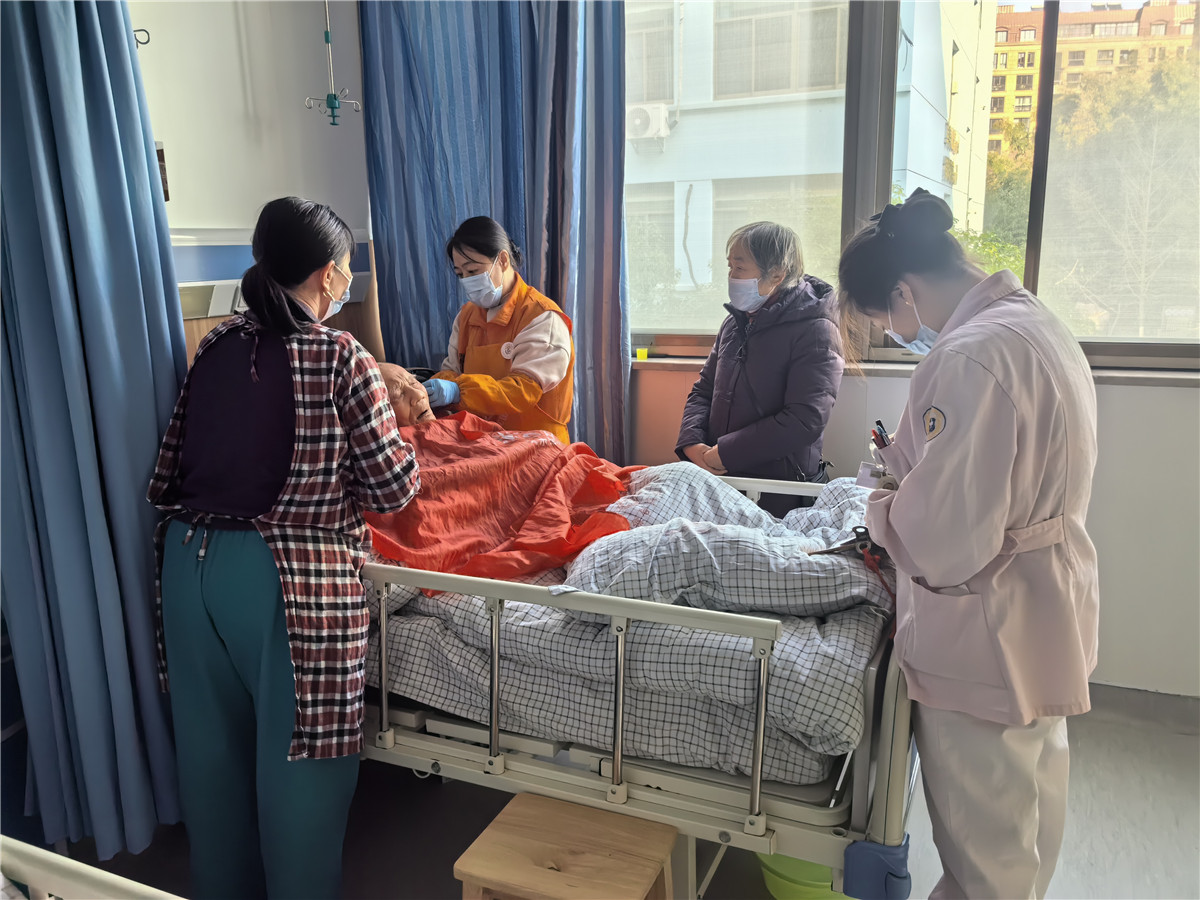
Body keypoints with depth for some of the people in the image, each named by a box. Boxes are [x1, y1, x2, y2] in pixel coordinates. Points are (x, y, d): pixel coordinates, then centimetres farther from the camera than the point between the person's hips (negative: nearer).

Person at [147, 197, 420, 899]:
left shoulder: (216, 348, 5)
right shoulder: (342, 359, -12)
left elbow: (173, 466, 8)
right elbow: (395, 486, -9)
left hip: (189, 561, 7)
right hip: (290, 577, -7)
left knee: (213, 744, 21)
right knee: (297, 759, 9)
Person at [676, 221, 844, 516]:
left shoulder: (816, 331, -11)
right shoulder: (735, 322, 12)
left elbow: (805, 420, -21)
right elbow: (703, 389, 16)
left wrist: (723, 454, -19)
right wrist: (692, 444, -5)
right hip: (718, 480, 6)